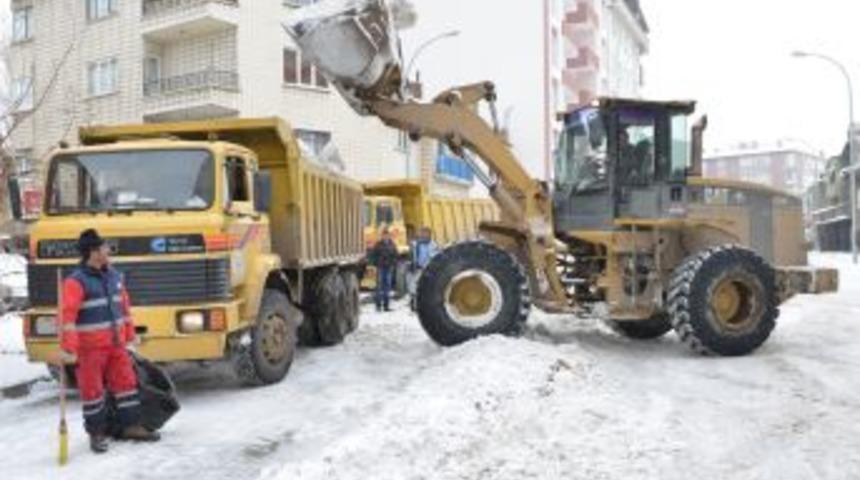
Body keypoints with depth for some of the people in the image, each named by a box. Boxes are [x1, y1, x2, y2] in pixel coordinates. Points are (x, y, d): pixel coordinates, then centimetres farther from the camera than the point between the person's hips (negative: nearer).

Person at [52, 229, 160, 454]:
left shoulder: (114, 276, 8)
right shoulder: (76, 281, -14)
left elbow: (124, 307, 15)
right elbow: (68, 316, -21)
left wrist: (129, 336, 16)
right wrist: (68, 349, -28)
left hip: (115, 344, 6)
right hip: (90, 348, -6)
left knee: (126, 381, 9)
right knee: (92, 389, 4)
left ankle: (131, 426, 21)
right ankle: (96, 433, 18)